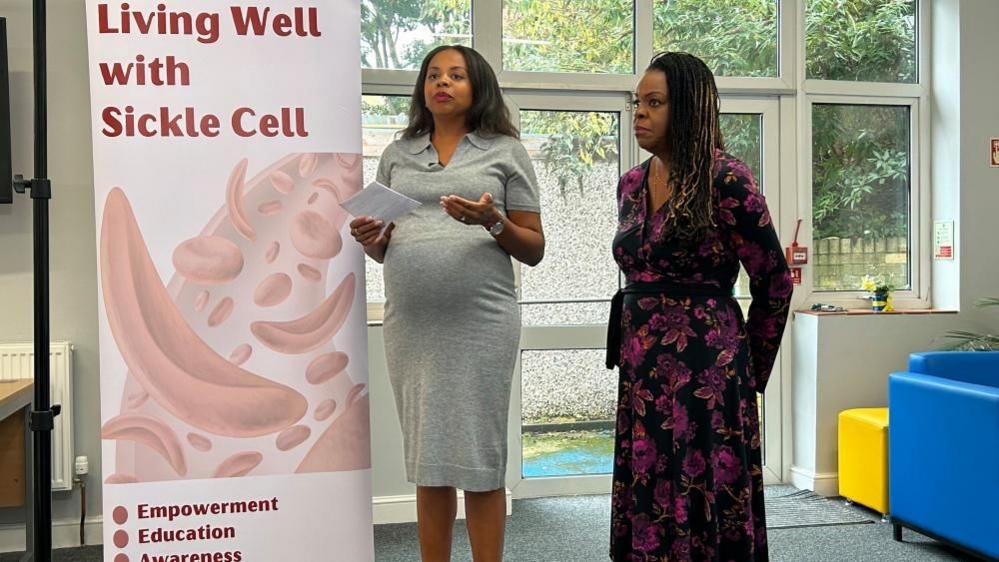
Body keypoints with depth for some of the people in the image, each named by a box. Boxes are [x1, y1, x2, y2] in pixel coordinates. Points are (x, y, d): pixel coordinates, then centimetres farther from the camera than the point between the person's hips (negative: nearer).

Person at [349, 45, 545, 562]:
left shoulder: (505, 151, 6)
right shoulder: (397, 155, 16)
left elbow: (533, 250, 5)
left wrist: (493, 221, -14)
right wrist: (369, 239, -3)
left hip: (481, 322, -3)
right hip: (410, 323, 3)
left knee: (479, 460, 0)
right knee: (428, 462, 8)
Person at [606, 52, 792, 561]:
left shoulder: (726, 180, -10)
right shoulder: (631, 183, 10)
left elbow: (775, 284, -6)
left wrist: (749, 369, 3)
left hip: (705, 368, -6)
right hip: (641, 368, 7)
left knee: (704, 499, 1)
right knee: (647, 505, 11)